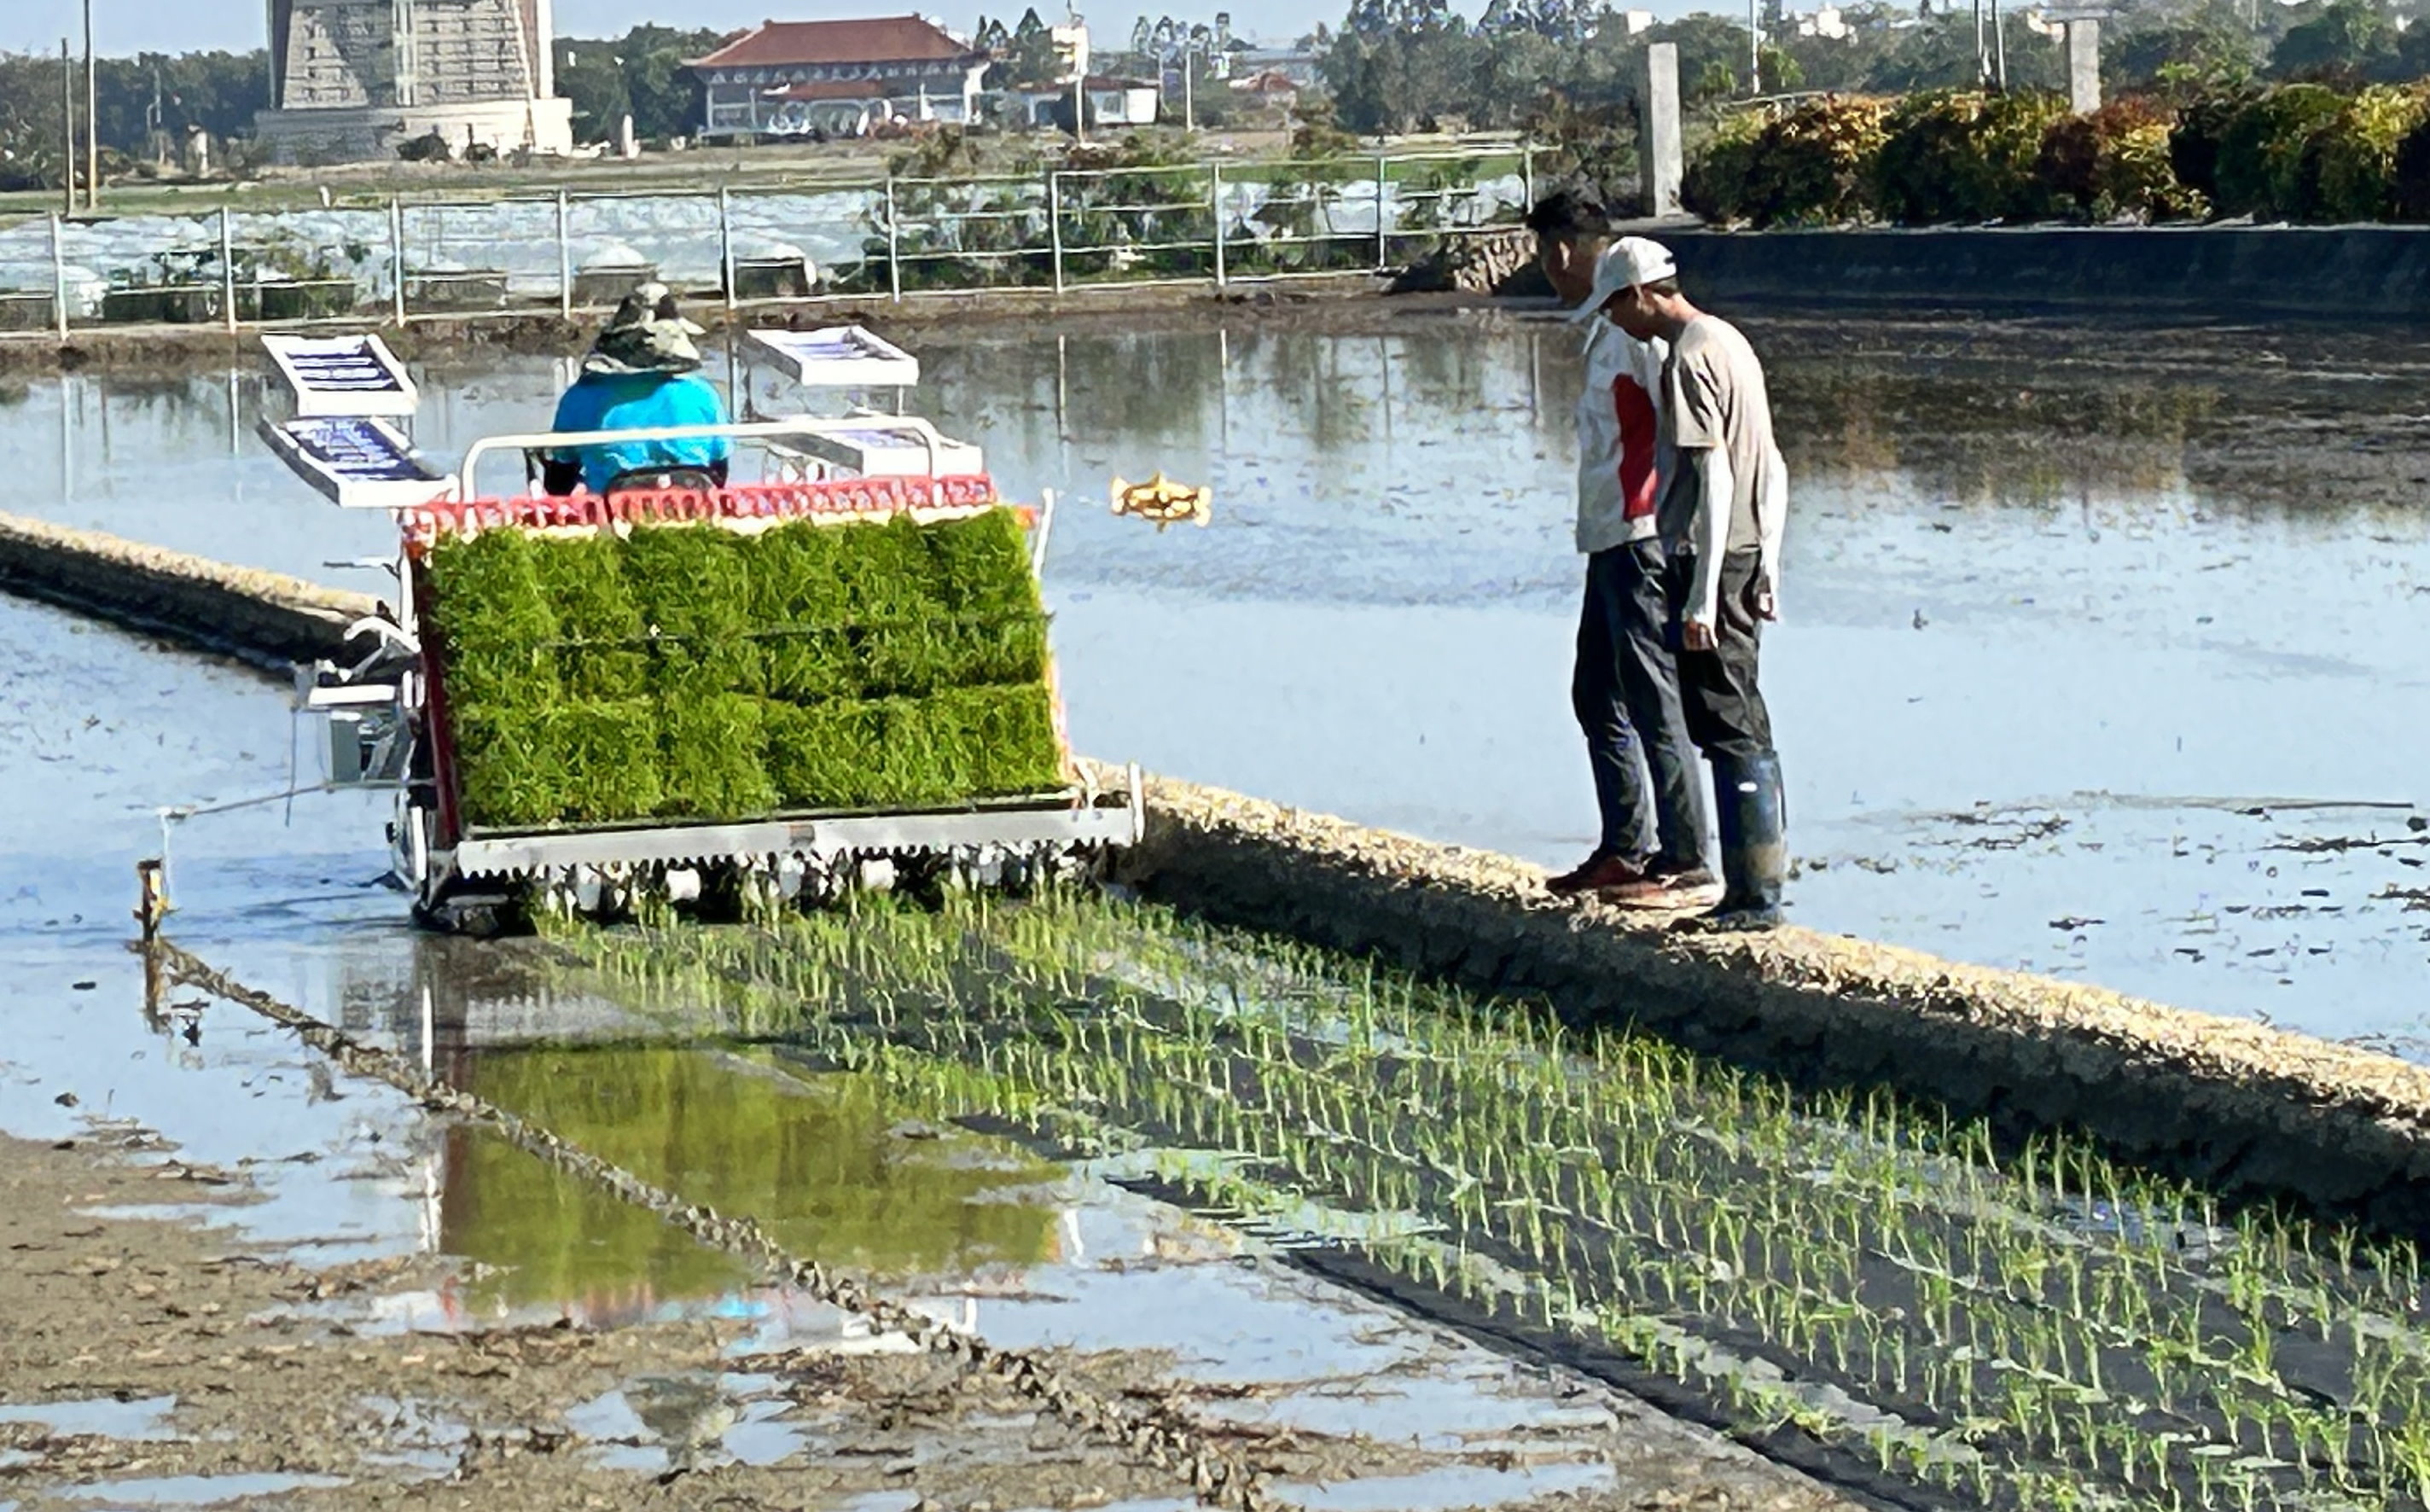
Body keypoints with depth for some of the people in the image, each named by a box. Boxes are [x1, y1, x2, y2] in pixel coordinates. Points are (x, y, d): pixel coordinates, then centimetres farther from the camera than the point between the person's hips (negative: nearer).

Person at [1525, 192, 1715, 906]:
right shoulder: (1606, 325, 16)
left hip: (1638, 539, -11)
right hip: (1609, 540, 11)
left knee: (1652, 702, -8)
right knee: (1597, 696, 16)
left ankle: (1685, 865, -6)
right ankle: (1624, 849, 24)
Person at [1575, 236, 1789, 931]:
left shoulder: (1689, 359, -14)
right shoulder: (1730, 341, 16)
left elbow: (1713, 479, -20)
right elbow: (1772, 471, 19)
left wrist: (1700, 597, -21)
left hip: (1708, 558, -10)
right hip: (1747, 557, 10)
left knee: (1726, 729, -7)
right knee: (1744, 728, 14)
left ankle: (1752, 897, -6)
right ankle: (1761, 885, 17)